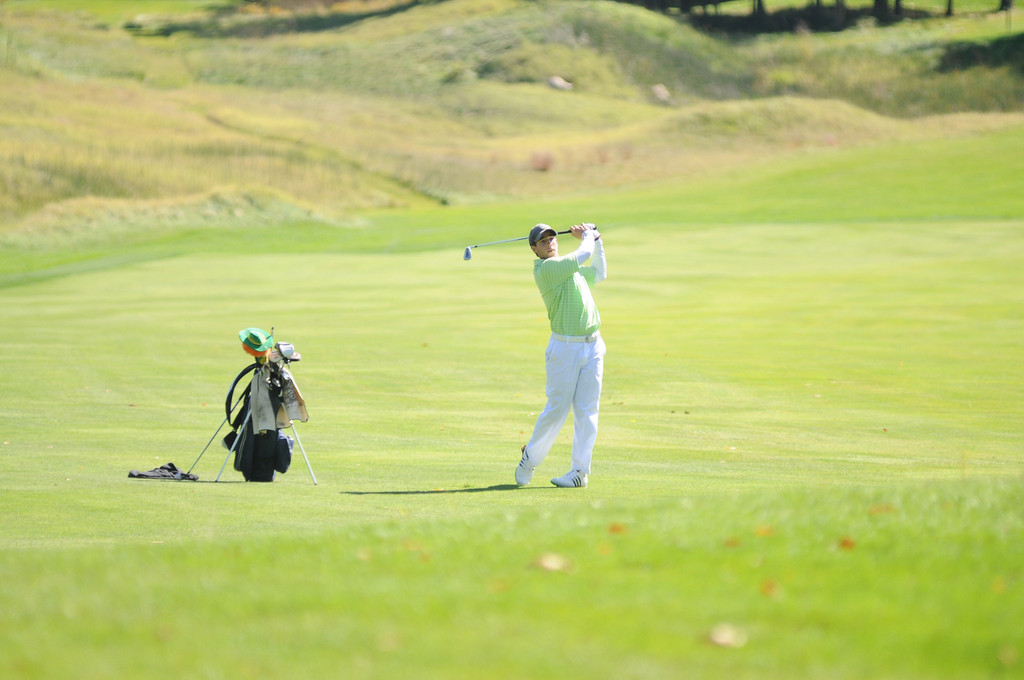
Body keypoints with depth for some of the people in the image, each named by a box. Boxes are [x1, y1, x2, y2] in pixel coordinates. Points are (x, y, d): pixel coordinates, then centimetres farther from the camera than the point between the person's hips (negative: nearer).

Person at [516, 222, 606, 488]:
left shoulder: (571, 268, 17)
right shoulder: (545, 269, -10)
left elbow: (600, 273, 34)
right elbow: (583, 255, -13)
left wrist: (596, 238, 25)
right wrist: (587, 237, 7)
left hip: (593, 346, 7)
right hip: (565, 347, -7)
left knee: (587, 410, 1)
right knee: (557, 409, -3)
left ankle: (580, 470, 2)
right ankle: (530, 458, 18)